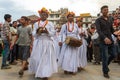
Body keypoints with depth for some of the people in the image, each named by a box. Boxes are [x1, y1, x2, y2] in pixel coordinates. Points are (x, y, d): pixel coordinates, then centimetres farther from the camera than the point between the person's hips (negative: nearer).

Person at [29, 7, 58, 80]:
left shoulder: (50, 24, 3)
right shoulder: (36, 24, 9)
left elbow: (53, 33, -2)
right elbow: (33, 34, 5)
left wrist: (47, 32, -18)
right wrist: (37, 32, -16)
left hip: (47, 43, -2)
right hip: (38, 43, 2)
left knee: (46, 58, -4)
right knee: (37, 58, 3)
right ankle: (38, 72, 21)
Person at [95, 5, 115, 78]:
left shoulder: (110, 19, 14)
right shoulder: (98, 20, -3)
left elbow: (112, 29, 15)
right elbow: (99, 30, -15)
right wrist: (105, 38, -31)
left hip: (110, 40, 5)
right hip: (103, 41, -5)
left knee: (113, 55, 10)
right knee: (105, 57, -2)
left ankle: (105, 65, 36)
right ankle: (105, 72, 14)